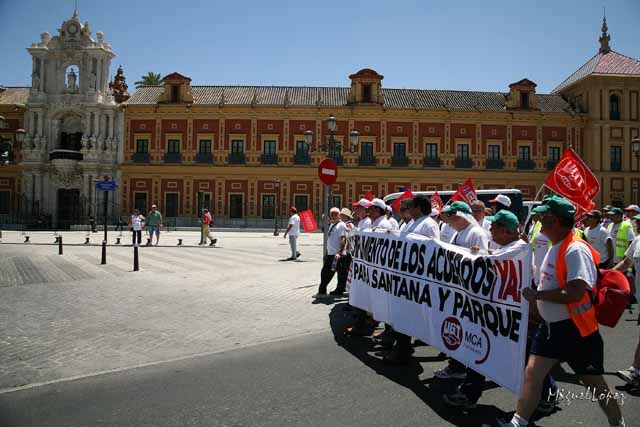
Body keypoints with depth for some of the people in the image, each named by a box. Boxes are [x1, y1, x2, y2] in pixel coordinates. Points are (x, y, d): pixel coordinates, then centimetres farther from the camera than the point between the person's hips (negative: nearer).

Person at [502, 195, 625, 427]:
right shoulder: (555, 247, 7)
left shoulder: (575, 250, -22)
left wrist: (537, 294, -23)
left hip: (575, 329, -8)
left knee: (594, 382, 12)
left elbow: (575, 293, -29)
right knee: (532, 372, 4)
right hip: (551, 325, 8)